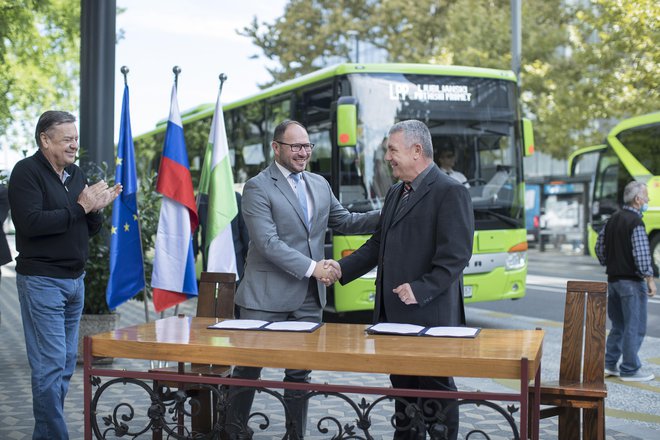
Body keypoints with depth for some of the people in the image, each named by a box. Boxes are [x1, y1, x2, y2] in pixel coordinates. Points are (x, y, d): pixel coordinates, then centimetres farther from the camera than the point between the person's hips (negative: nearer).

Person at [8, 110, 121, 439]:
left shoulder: (76, 174, 14)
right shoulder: (27, 172, -9)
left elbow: (90, 230, 17)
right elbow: (31, 223, -22)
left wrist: (97, 208, -5)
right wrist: (80, 206, -19)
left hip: (75, 280, 8)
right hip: (41, 280, -8)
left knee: (66, 363, 11)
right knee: (50, 365, -8)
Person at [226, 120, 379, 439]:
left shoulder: (320, 184, 13)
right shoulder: (257, 188, -9)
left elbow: (344, 222, 19)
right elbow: (268, 243, -17)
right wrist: (312, 267, -21)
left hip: (308, 298, 6)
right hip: (267, 297, -5)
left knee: (300, 373, 12)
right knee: (248, 370, 5)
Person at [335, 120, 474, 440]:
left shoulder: (450, 192, -11)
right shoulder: (395, 194, 16)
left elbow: (455, 255, -18)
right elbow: (379, 243, 21)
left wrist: (421, 290, -24)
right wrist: (343, 269, 10)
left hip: (430, 315, -8)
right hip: (395, 313, 8)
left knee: (436, 389, 2)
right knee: (402, 387, 16)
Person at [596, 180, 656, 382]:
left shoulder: (613, 219, 10)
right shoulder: (636, 222, -16)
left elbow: (599, 246, 15)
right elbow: (642, 255, -20)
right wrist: (650, 279, -14)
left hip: (613, 279, 8)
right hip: (632, 282, -8)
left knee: (618, 325, 17)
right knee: (634, 327, 0)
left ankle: (609, 364, 19)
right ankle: (630, 370, 5)